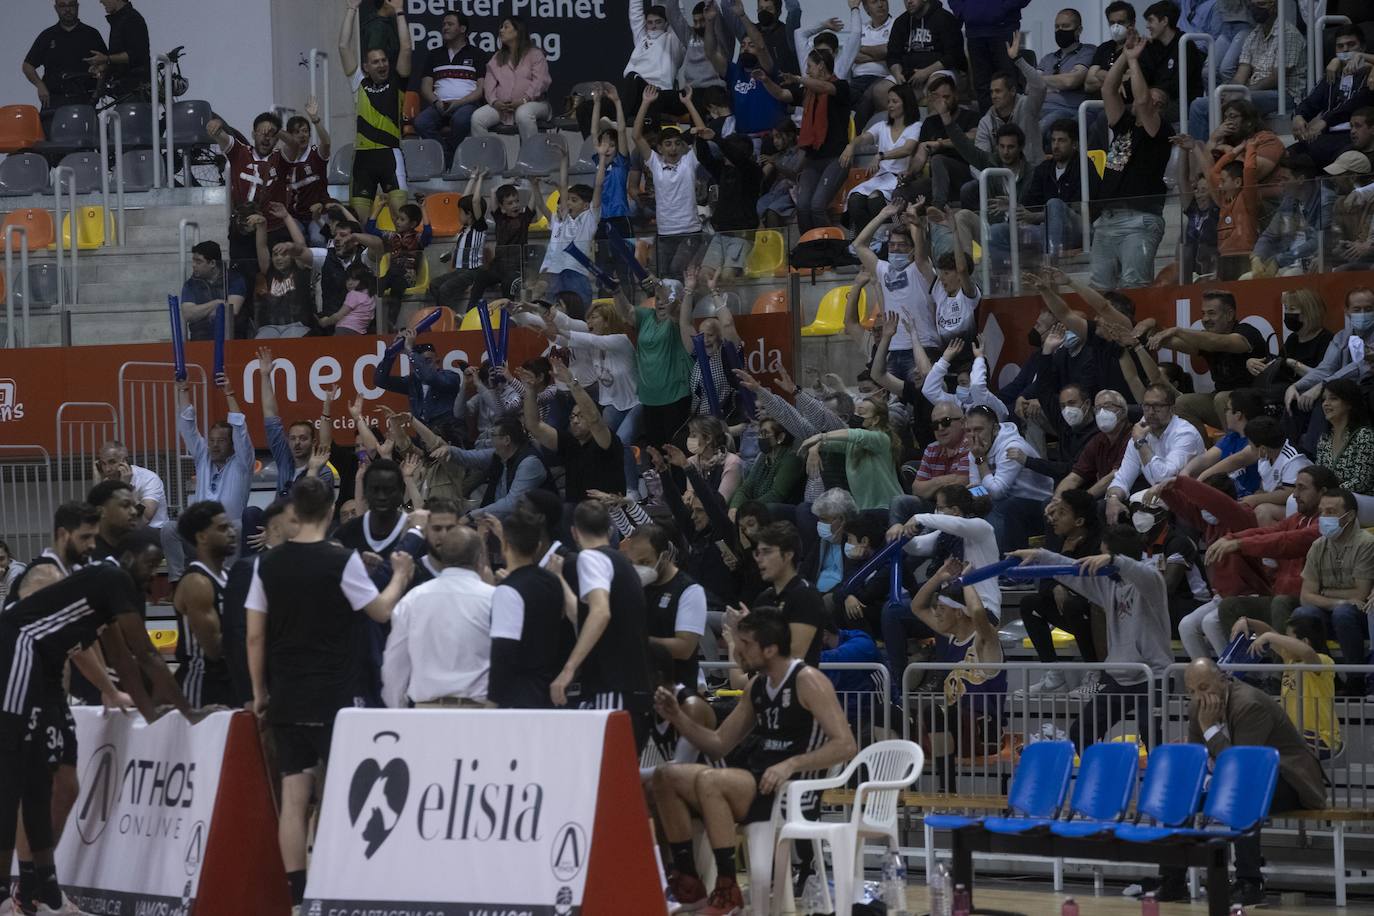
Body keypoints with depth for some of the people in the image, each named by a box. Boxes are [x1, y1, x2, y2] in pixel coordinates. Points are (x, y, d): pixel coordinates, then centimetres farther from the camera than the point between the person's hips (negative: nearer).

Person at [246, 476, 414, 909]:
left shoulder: (268, 564, 2)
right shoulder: (342, 561, -9)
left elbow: (255, 635, 4)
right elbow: (381, 611, 0)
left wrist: (260, 693, 13)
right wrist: (400, 577, 18)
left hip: (286, 698, 4)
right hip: (334, 696, -4)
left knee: (294, 797, 4)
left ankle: (298, 892, 2)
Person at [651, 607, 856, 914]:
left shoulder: (807, 682, -9)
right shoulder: (757, 685, 16)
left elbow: (846, 746, -18)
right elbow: (719, 745, 21)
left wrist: (791, 764, -28)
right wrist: (678, 718, 6)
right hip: (755, 783, 8)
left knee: (709, 780, -31)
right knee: (666, 777, -8)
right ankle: (687, 884, -5)